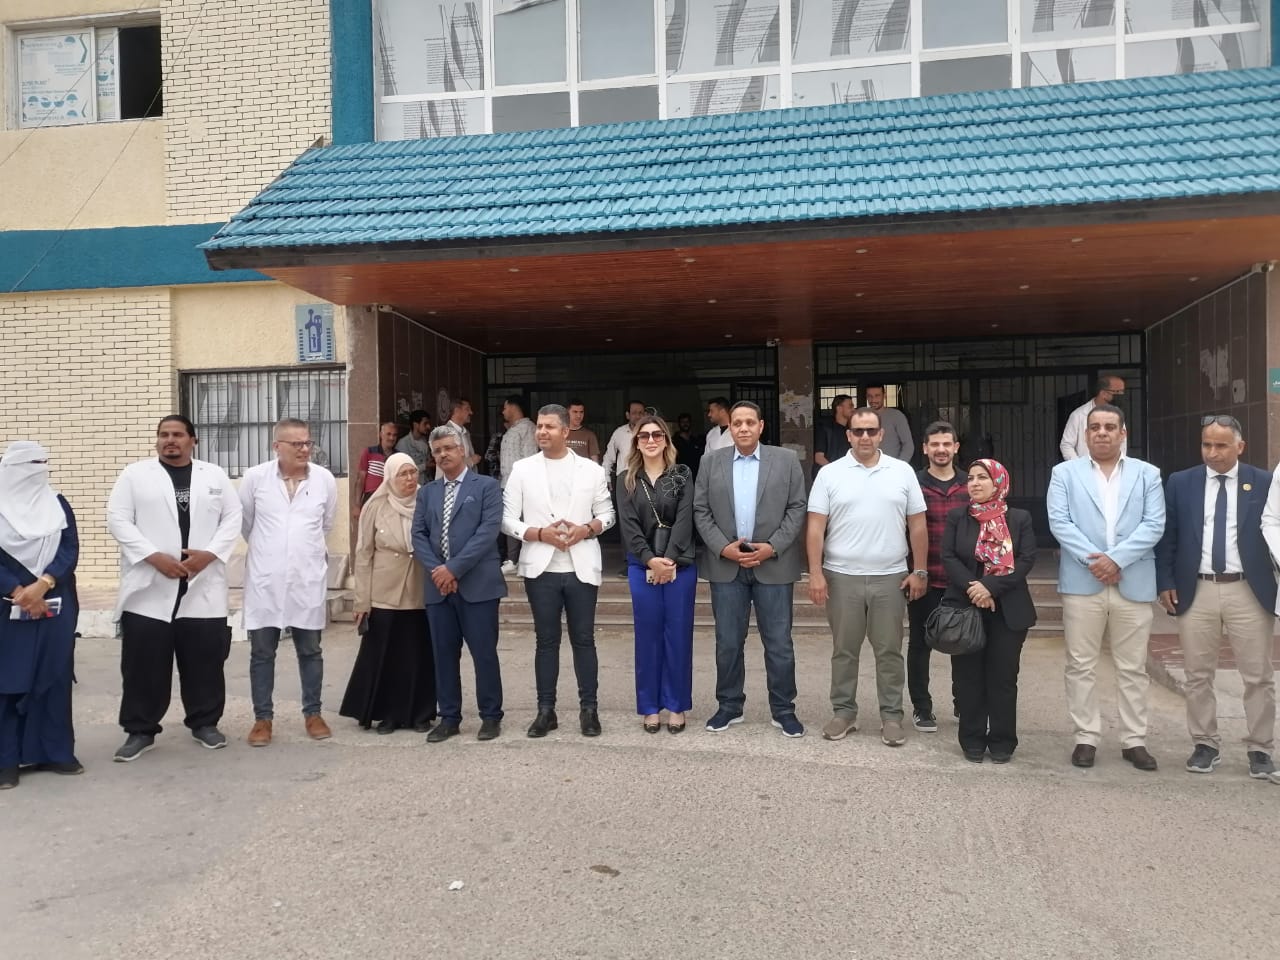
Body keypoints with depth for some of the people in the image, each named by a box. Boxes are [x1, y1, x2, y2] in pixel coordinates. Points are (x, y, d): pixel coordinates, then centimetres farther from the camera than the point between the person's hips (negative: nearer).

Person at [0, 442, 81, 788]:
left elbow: (71, 549, 0)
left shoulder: (57, 504, 7)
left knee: (55, 677, 5)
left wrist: (42, 585, -14)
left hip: (56, 607, 3)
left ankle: (55, 752, 13)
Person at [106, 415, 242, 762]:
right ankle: (140, 730, 16)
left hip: (203, 587, 1)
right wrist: (155, 557, -13)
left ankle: (205, 723, 21)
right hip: (149, 587, -1)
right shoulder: (134, 474, 5)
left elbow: (233, 518, 6)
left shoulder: (215, 476, 10)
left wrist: (209, 554, -10)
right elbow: (118, 519, -2)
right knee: (144, 663, 3)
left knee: (205, 660, 7)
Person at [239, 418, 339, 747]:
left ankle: (313, 713, 24)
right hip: (265, 580, -1)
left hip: (308, 579, 1)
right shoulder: (255, 477, -5)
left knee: (310, 651, 11)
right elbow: (243, 522, 10)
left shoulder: (325, 479, -3)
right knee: (262, 653, 7)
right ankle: (263, 718, 19)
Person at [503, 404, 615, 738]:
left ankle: (589, 708, 17)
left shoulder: (591, 470, 4)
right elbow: (508, 518, 0)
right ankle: (546, 710, 18)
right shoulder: (522, 469, 2)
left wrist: (587, 529, -13)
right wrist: (539, 533, -15)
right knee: (546, 640, 8)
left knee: (584, 639, 7)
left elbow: (607, 513, 7)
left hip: (582, 568, 0)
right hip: (541, 567, 0)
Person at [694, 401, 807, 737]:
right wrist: (723, 548, -10)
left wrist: (772, 548, -11)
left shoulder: (786, 460, 2)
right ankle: (729, 706, 23)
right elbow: (701, 511, 3)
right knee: (728, 642, 9)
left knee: (779, 643, 4)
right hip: (725, 565, 2)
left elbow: (797, 508, -1)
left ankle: (783, 710, 17)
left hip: (773, 565, -1)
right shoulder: (711, 461, 5)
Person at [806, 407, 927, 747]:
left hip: (890, 577, 1)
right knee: (844, 650, 10)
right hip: (841, 576, 0)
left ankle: (891, 716, 18)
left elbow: (917, 525, 5)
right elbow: (815, 527, -2)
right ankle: (844, 711, 21)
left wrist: (919, 571, 1)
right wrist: (815, 573, -8)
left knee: (889, 651, 7)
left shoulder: (903, 472, 4)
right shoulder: (830, 473, 0)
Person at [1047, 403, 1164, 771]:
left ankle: (1134, 740, 19)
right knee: (1081, 666, 4)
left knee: (1132, 668, 8)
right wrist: (1092, 560, -15)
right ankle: (1086, 737, 14)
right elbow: (1059, 522, -4)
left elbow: (1153, 525, -2)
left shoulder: (1148, 474, 9)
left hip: (1133, 584, 1)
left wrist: (1116, 558, -14)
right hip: (1082, 583, -1)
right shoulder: (1065, 473, 6)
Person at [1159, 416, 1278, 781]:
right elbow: (1166, 537, 7)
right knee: (1197, 676, 8)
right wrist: (1165, 582, 0)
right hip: (1196, 591, 1)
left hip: (1249, 592, -1)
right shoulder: (1180, 483, 4)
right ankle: (1205, 745, 20)